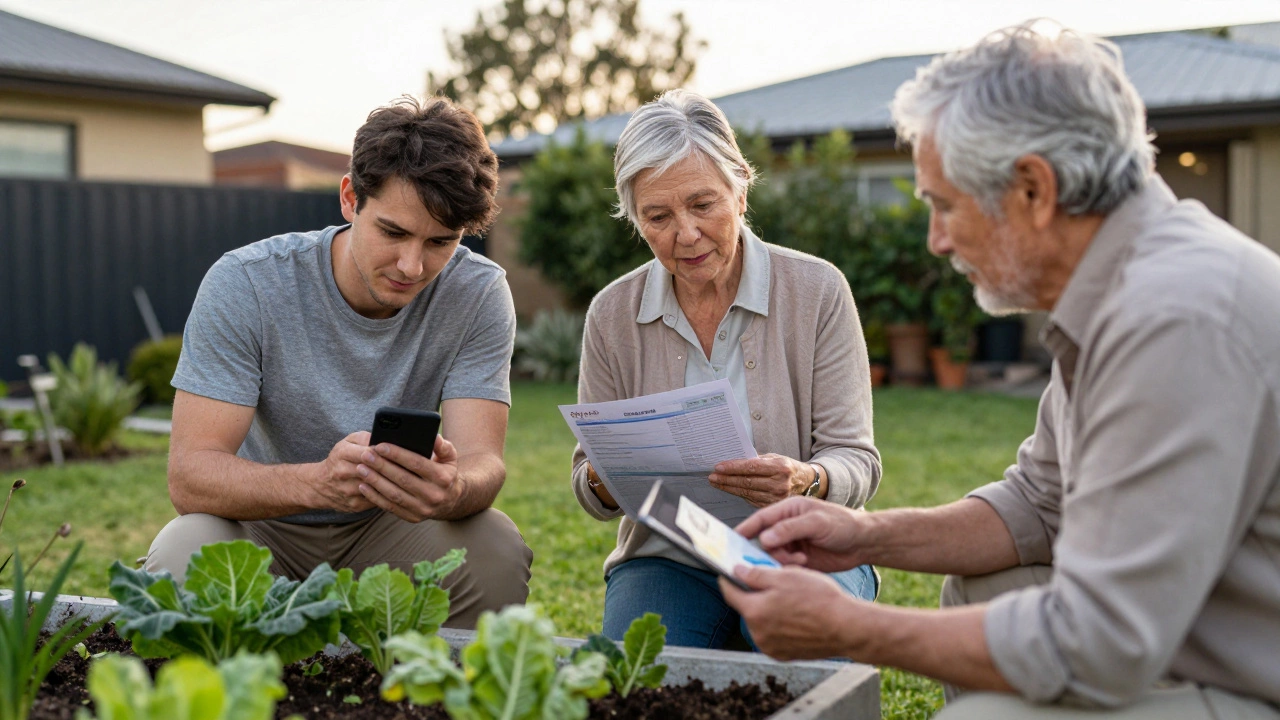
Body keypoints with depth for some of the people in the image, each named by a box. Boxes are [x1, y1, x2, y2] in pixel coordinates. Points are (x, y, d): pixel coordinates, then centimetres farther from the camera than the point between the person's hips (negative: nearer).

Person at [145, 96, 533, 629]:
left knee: (496, 549, -28)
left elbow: (482, 461, -22)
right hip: (262, 526, -1)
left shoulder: (478, 295, -13)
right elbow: (190, 475, -24)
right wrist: (317, 481, -45)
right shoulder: (243, 285, -18)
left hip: (386, 527, 1)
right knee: (184, 556, -33)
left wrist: (451, 489, -48)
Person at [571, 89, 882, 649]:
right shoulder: (612, 314, 0)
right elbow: (590, 487, 5)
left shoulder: (817, 290, -7)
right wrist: (604, 481, -20)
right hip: (667, 558, 1)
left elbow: (856, 460, -6)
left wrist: (806, 481, -30)